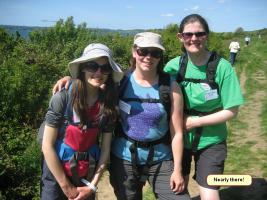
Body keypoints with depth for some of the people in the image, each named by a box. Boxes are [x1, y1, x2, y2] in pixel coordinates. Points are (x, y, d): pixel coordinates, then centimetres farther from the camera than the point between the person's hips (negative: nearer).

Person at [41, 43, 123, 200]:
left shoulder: (108, 105, -9)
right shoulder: (63, 98, -18)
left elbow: (105, 149, -4)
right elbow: (47, 146, -15)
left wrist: (92, 186, -6)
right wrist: (66, 187, -11)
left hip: (87, 175, 3)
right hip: (56, 174, -3)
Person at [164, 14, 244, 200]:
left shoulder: (222, 66, -14)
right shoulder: (174, 65, -7)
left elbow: (232, 111, -13)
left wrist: (196, 122, -18)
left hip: (210, 142, -2)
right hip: (179, 139, 3)